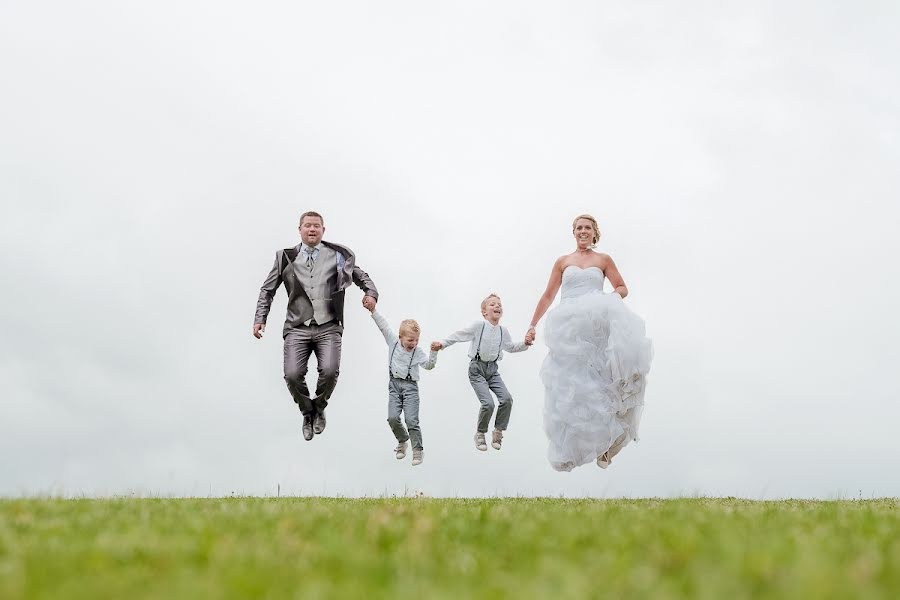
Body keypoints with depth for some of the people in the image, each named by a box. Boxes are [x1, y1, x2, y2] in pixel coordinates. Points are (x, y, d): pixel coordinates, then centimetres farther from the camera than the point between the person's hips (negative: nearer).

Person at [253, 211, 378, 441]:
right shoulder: (286, 258, 10)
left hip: (328, 327, -1)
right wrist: (260, 319, 7)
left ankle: (319, 408, 9)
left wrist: (371, 294, -1)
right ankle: (307, 413, 15)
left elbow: (361, 276, 19)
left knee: (330, 370, -23)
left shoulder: (337, 255, 9)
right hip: (298, 328, 1)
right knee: (292, 375, -16)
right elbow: (267, 289, 16)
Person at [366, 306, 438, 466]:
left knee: (411, 420, -9)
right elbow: (383, 326, -1)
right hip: (394, 384, 3)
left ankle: (418, 450, 1)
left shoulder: (418, 352, -5)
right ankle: (402, 441, 22)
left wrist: (433, 352, -28)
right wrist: (373, 310, -8)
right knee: (392, 418, -4)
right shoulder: (393, 341, -1)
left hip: (410, 386, -3)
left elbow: (429, 365, -12)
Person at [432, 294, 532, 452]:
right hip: (477, 369, -5)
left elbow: (511, 347, 23)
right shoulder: (479, 325, -10)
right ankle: (480, 434, 6)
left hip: (493, 369, 5)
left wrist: (524, 344, 6)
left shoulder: (503, 331, 6)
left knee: (507, 399, -13)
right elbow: (460, 335, -7)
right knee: (488, 403, -18)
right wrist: (442, 344, -14)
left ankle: (498, 432, 6)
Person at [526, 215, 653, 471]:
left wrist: (612, 297, -6)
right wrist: (532, 325, 14)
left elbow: (623, 288, 16)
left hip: (597, 325, -1)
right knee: (569, 386, -4)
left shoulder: (603, 259, 13)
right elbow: (547, 296, 18)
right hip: (568, 328, 1)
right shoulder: (562, 261, 15)